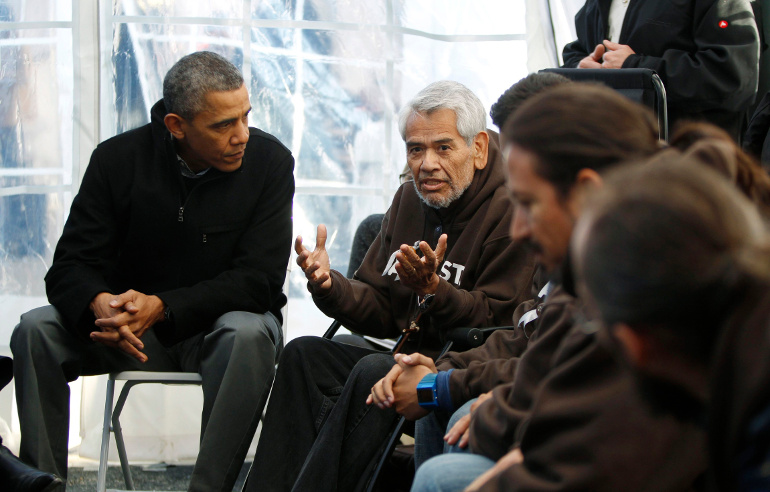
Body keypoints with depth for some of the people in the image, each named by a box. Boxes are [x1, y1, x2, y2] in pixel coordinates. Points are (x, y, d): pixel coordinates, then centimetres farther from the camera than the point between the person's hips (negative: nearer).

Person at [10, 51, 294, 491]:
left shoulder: (269, 161, -10)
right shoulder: (119, 159, -5)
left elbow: (258, 280, -15)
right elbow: (71, 266, -8)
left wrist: (161, 307, -29)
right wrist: (100, 304, -34)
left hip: (217, 328, -2)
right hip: (133, 333, 2)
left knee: (249, 336, -36)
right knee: (36, 331, -21)